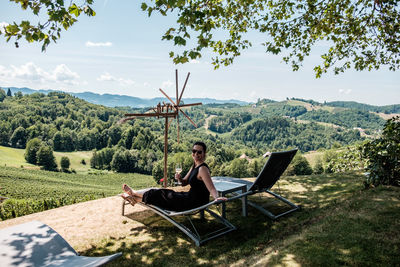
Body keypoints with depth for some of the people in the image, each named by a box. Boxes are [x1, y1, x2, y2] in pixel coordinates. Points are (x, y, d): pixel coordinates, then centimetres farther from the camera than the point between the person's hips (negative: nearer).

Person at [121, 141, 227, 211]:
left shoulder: (202, 169, -20)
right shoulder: (194, 166, 8)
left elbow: (212, 188, -29)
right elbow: (185, 182, 15)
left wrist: (217, 198, -50)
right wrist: (179, 178, -7)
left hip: (195, 204, -8)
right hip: (191, 198, 8)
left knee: (159, 194, 5)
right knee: (163, 192, 13)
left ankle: (133, 193, 29)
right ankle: (134, 193, 31)